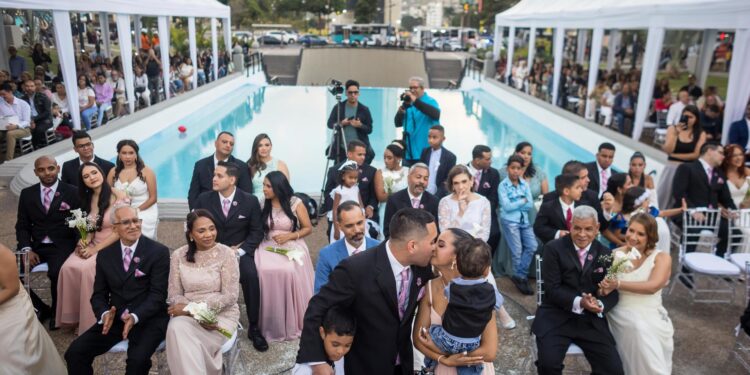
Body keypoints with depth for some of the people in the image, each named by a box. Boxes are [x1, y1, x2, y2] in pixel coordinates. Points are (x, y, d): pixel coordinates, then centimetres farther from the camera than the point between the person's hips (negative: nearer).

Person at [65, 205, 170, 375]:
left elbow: (157, 294, -11)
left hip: (148, 319, -4)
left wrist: (135, 317, -27)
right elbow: (99, 294, 8)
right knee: (75, 352, -11)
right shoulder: (105, 254, 7)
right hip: (115, 318, 5)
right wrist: (105, 313, -14)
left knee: (137, 359, -29)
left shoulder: (159, 251, -7)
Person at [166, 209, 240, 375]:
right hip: (188, 314, 3)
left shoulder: (226, 253, -7)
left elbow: (230, 296, -11)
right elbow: (174, 295, 1)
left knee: (184, 342, -28)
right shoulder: (178, 255, 2)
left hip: (222, 314, -3)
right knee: (176, 328, -30)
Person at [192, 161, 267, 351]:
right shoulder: (203, 199, 0)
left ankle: (253, 327, -14)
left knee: (251, 275, -31)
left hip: (239, 251, -1)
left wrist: (239, 250, -14)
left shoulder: (250, 200, -3)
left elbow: (256, 231, 1)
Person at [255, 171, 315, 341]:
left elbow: (308, 228, 2)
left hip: (292, 246, -2)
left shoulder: (296, 203, -1)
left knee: (289, 271, -33)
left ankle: (293, 322, -11)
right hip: (268, 246, 3)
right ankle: (270, 323, -14)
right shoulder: (262, 204, 9)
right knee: (264, 272, -30)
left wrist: (289, 236, -11)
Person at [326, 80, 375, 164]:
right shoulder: (338, 107, 3)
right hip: (341, 147, 1)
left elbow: (369, 129, 3)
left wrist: (360, 125, -17)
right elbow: (330, 124, 6)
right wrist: (341, 123, -13)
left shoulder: (364, 109, 2)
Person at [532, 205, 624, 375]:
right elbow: (552, 288, -9)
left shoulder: (606, 254, 8)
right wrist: (578, 302, -25)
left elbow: (613, 291, 6)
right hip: (556, 317, -3)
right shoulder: (554, 248, -3)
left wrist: (600, 305, -17)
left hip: (591, 320, 3)